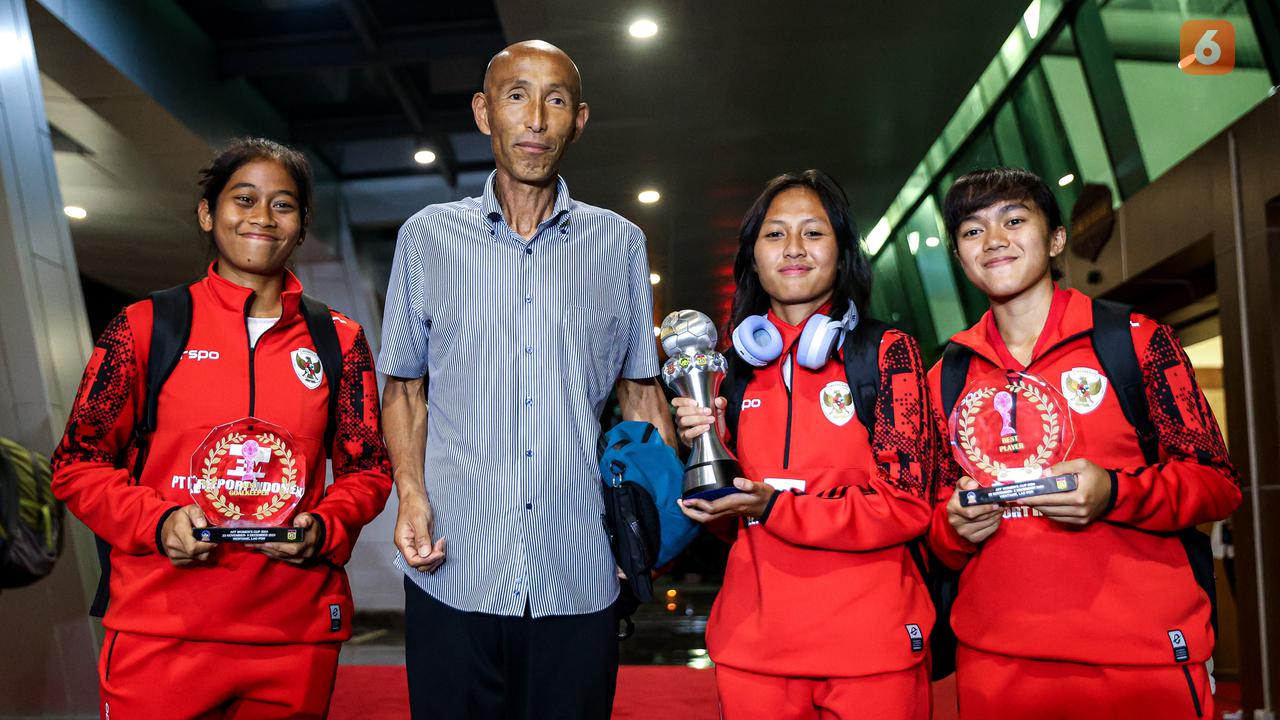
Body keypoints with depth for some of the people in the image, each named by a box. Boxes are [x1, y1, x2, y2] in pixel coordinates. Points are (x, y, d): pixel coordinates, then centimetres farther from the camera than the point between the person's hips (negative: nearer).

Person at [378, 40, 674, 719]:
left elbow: (640, 390, 12)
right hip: (453, 571, 0)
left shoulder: (619, 243, 7)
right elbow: (404, 385, 10)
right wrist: (411, 495, -5)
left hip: (578, 579, 1)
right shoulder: (429, 236, 7)